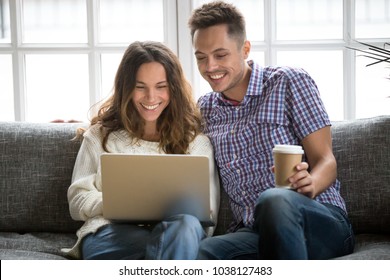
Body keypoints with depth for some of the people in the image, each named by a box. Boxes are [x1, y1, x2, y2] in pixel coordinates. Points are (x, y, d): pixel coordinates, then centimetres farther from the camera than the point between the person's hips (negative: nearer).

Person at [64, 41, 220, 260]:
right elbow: (77, 201, 15)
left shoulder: (196, 140, 17)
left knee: (187, 226, -40)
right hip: (110, 233, -1)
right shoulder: (101, 135, 21)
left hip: (176, 232, 1)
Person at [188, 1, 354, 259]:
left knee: (274, 200, -41)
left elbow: (325, 160, 0)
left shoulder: (290, 82, 5)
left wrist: (309, 185, -23)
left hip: (322, 221, -2)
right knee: (201, 252, -35)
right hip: (251, 231, 2)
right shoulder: (205, 110, 19)